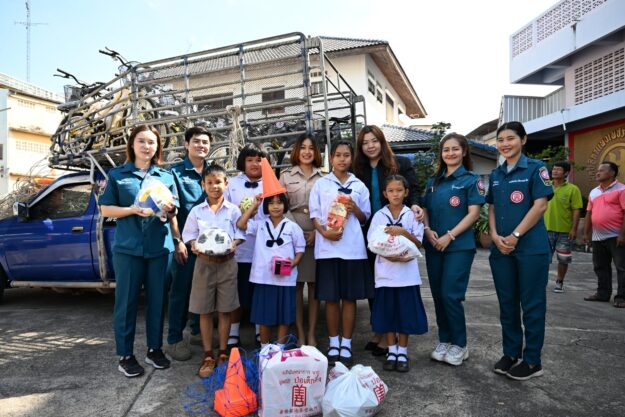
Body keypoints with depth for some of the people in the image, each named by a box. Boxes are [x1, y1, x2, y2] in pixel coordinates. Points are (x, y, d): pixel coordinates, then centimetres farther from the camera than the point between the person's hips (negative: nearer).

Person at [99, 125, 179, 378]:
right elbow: (106, 210, 2)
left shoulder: (166, 176, 11)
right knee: (126, 300, 3)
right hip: (128, 246, -2)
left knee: (157, 299, 9)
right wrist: (133, 210, -14)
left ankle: (155, 349, 24)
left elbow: (174, 213, 11)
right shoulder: (117, 174, 5)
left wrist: (169, 210, -12)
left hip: (160, 247, 2)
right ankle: (125, 355, 16)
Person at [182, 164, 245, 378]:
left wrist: (232, 245, -17)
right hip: (204, 263, 1)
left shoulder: (233, 210, 2)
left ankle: (223, 354, 21)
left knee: (224, 310, 7)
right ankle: (208, 356, 18)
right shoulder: (196, 211, 4)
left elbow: (239, 234, 3)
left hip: (227, 263, -1)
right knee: (205, 311, 6)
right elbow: (190, 235, 6)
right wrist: (195, 246, -15)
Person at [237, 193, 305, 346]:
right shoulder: (260, 225, 6)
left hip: (285, 279, -1)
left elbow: (300, 249, 4)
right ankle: (264, 348, 26)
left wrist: (294, 262, -15)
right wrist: (254, 205, -4)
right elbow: (240, 224, -6)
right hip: (264, 278, 1)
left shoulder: (292, 227, 2)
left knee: (283, 316, 8)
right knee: (264, 316, 10)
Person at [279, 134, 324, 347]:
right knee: (296, 285, 2)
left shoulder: (323, 178, 9)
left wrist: (317, 232, -6)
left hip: (317, 236, 1)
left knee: (314, 285, 4)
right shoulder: (286, 176, 9)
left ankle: (312, 334, 13)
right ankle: (300, 334, 12)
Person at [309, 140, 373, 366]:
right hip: (328, 247, -1)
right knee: (331, 297, 4)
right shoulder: (320, 184, 7)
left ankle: (346, 344, 16)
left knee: (350, 296, 5)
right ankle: (333, 343, 18)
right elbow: (314, 214, 4)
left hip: (353, 247, 1)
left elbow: (365, 218, 12)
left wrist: (355, 208, -9)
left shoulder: (359, 186, 10)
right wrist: (324, 231, -13)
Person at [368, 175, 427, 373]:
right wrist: (392, 256, -18)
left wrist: (402, 232, -18)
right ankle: (392, 351, 21)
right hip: (385, 271, 1)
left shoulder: (412, 215, 3)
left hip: (407, 273, 0)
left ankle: (402, 352, 20)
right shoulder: (379, 215, 3)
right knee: (387, 311, 6)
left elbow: (418, 243, -1)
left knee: (405, 311, 4)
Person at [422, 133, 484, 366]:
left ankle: (460, 345, 12)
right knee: (438, 295, 9)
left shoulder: (471, 179, -1)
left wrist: (449, 236, -15)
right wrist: (428, 230, -5)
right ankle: (444, 340, 24)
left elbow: (473, 213, -8)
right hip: (434, 247, 5)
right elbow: (426, 209, 14)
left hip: (459, 246, -5)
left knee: (450, 295, -6)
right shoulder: (433, 181, 13)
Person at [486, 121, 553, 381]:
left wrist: (514, 236, -15)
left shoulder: (535, 168, -3)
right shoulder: (495, 175, 12)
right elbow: (492, 209, 12)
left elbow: (540, 205, -11)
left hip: (531, 248, -5)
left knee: (532, 304, 4)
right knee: (507, 303, 12)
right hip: (501, 249, 5)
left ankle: (532, 361, 16)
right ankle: (510, 353, 25)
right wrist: (495, 235, -5)